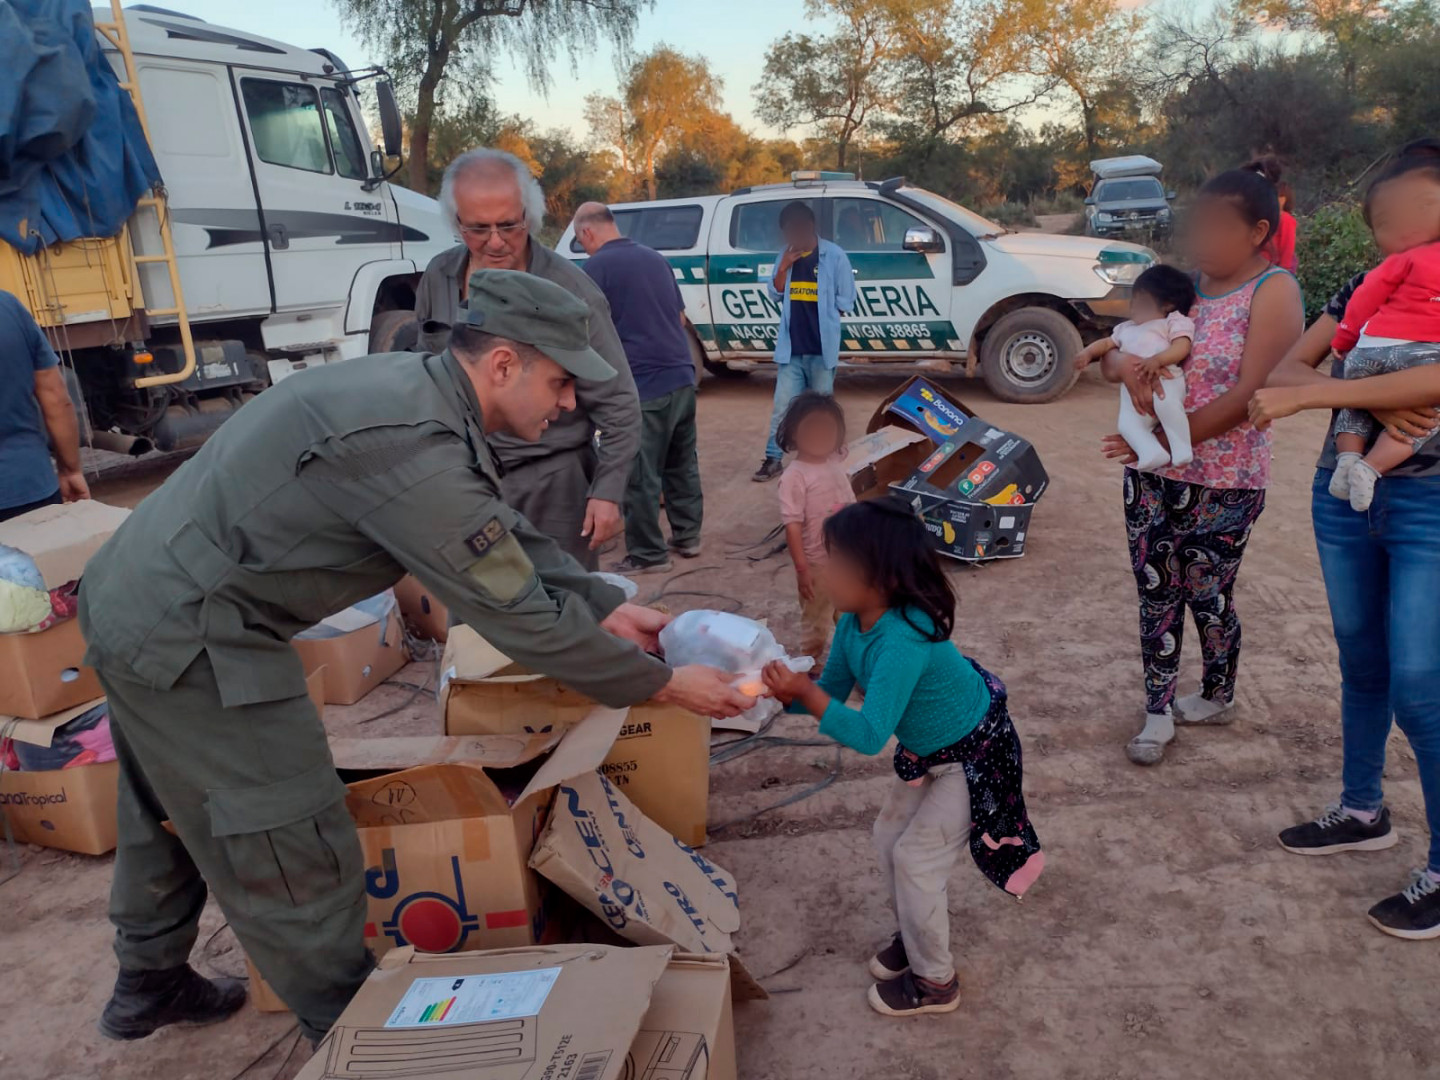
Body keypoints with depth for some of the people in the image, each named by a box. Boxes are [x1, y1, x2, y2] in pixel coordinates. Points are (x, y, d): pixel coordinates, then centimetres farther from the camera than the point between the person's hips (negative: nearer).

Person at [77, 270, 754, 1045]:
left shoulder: (413, 389, 1)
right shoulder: (413, 444, -29)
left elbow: (507, 537, 9)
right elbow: (519, 618, -24)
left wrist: (607, 607, 7)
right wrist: (662, 684, -14)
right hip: (188, 635, -10)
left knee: (171, 813, 28)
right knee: (299, 859, 4)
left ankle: (148, 985, 50)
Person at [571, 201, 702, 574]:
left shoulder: (596, 266, -7)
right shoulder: (655, 258, 15)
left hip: (643, 384, -7)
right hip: (681, 376, 8)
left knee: (641, 474, 1)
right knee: (682, 463, 17)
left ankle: (648, 554, 8)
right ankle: (687, 536, 27)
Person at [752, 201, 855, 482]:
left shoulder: (834, 256, -6)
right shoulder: (785, 256, 7)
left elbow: (845, 302, -3)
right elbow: (775, 295, 7)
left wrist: (820, 314, -2)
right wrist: (783, 268, -6)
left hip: (822, 347, -3)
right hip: (791, 347, 3)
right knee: (782, 406, 3)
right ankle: (773, 459, 8)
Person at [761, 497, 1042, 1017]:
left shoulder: (903, 641, -39)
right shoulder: (855, 620, -13)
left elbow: (870, 735, -41)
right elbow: (833, 691, -5)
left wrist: (806, 692, -42)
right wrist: (790, 691, -23)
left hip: (974, 755, -8)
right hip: (929, 749, 8)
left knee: (916, 858, -1)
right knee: (889, 838, 15)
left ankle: (935, 983, 21)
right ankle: (916, 935, 40)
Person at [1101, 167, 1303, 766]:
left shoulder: (1273, 290, -9)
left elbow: (1250, 394, -19)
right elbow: (1113, 353, 7)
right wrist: (1124, 362, -18)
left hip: (1223, 481, -5)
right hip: (1153, 473, 5)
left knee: (1207, 594, 8)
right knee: (1155, 592, 8)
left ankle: (1217, 698, 33)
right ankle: (1158, 712, 21)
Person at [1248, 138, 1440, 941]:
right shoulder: (1365, 290, 6)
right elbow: (1287, 367, -3)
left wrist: (1308, 396, -29)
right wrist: (1368, 404, -19)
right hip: (1345, 496, 5)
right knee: (1362, 667, 16)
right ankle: (1363, 812, 34)